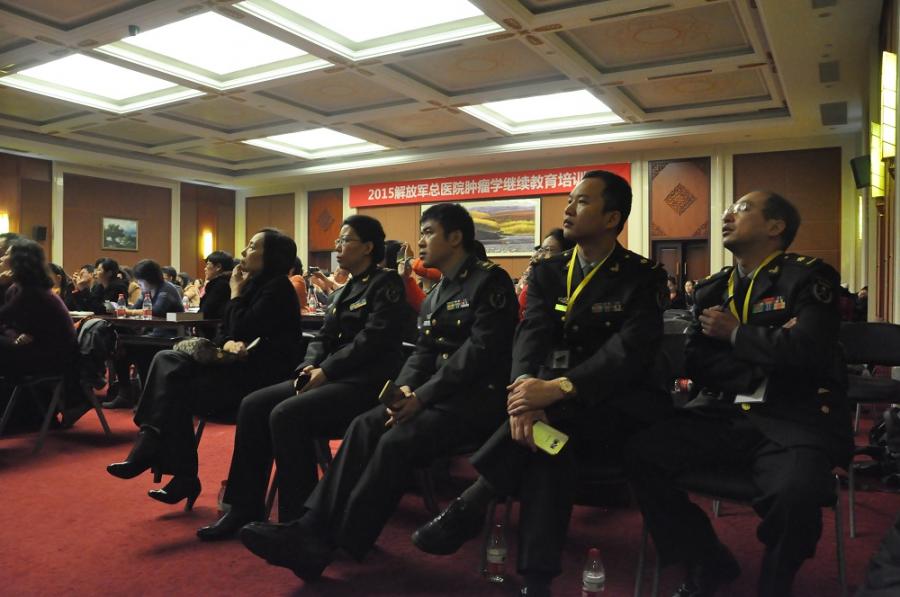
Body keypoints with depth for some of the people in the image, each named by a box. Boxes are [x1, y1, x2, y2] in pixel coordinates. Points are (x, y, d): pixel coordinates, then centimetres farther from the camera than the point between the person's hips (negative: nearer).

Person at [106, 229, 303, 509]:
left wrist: (236, 293, -4)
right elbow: (224, 333, 12)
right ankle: (149, 448, -16)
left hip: (261, 374, -8)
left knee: (177, 390, -18)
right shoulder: (255, 284, 14)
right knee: (167, 361, -11)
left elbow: (241, 330, -19)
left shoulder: (277, 287, -11)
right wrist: (228, 343, -12)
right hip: (237, 365, 8)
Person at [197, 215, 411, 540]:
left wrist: (325, 371, -16)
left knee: (286, 415, -28)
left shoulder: (386, 283, -5)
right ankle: (245, 509, 1)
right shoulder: (344, 291, 22)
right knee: (253, 406, -5)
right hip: (329, 376, 9)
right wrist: (309, 367, -4)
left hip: (363, 381, -9)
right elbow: (323, 338, 17)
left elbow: (372, 339, -17)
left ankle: (298, 519, -16)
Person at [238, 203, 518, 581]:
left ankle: (334, 545, -21)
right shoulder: (434, 296, 19)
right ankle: (312, 528, -20)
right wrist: (405, 387, -8)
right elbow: (423, 352, 14)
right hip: (438, 394, 7)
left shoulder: (490, 280, -7)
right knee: (364, 426, -16)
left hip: (479, 396, -7)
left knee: (398, 440, -28)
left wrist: (422, 397, -21)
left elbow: (482, 349, -17)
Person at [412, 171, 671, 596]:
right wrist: (525, 390, -30)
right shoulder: (547, 272, 8)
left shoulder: (643, 277, -5)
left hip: (619, 403, -2)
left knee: (550, 420, -34)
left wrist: (559, 388, -35)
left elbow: (631, 350, -19)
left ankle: (468, 509, -22)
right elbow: (530, 336, -6)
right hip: (556, 403, 3)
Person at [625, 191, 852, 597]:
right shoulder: (711, 290, 16)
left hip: (794, 419, -4)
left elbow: (806, 351, -17)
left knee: (797, 492, -35)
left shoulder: (808, 277, 1)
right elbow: (697, 365, 4)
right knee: (641, 454, -17)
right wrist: (768, 357, -10)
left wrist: (735, 333, -4)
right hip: (723, 416, 5)